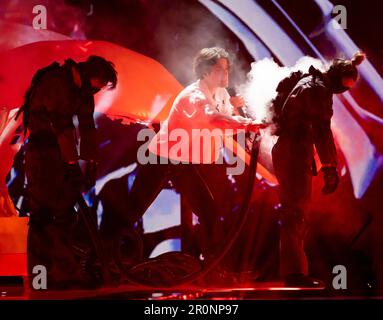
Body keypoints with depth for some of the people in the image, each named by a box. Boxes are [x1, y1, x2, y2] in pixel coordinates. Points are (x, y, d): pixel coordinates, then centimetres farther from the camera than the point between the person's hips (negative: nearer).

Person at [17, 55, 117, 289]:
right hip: (42, 150, -9)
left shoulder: (83, 90, 8)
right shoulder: (56, 82, -19)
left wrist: (91, 164, 1)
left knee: (65, 211, 8)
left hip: (60, 151, 9)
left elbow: (88, 128, 6)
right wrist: (72, 164, -27)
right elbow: (62, 125, -25)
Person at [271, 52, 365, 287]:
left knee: (294, 212, 13)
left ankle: (292, 269, 18)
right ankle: (295, 271, -9)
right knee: (297, 213, -10)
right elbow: (322, 130, -19)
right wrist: (330, 168, -20)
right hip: (295, 154, -10)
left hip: (287, 151, 10)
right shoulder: (319, 89, -13)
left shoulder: (309, 82, 18)